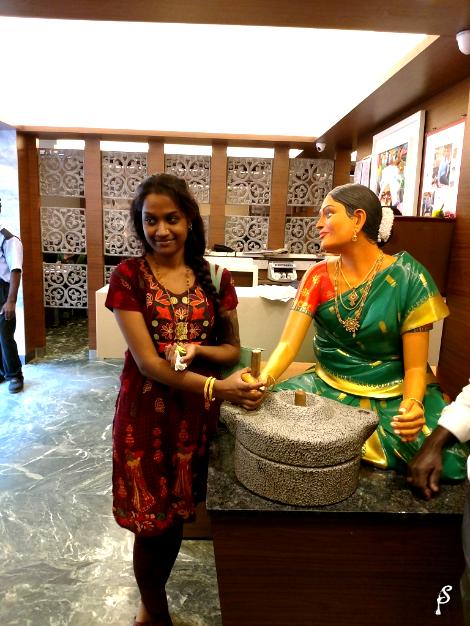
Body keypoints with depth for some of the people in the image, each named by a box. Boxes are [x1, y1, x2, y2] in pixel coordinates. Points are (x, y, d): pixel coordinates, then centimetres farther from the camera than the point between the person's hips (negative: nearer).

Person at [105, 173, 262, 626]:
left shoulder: (215, 277, 0)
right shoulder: (128, 276, -10)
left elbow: (232, 349, 4)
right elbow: (146, 361, -17)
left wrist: (195, 349, -18)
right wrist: (215, 387, -31)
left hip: (197, 411, 3)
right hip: (146, 410, -2)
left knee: (176, 513, 18)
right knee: (152, 519, 10)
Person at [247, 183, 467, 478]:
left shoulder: (407, 276, -11)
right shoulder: (318, 277, -3)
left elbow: (415, 366, -10)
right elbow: (288, 343, -13)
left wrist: (413, 405, -31)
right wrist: (263, 379, -34)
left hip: (394, 395, -2)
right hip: (328, 387, 2)